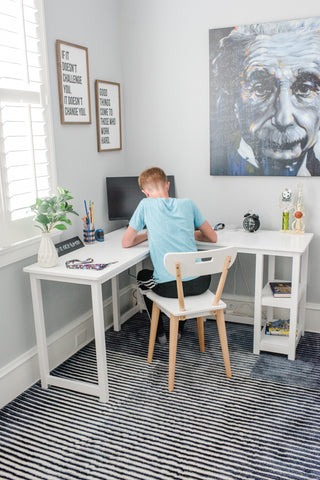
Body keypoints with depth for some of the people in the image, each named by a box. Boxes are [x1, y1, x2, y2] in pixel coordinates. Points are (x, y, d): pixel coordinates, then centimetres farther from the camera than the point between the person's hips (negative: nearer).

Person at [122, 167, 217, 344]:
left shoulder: (146, 205, -1)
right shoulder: (187, 204, 7)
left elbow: (126, 243, 6)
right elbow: (212, 237, 13)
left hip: (169, 287, -2)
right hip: (200, 283, 3)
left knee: (142, 276, 32)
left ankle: (160, 333, 34)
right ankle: (178, 329, 42)